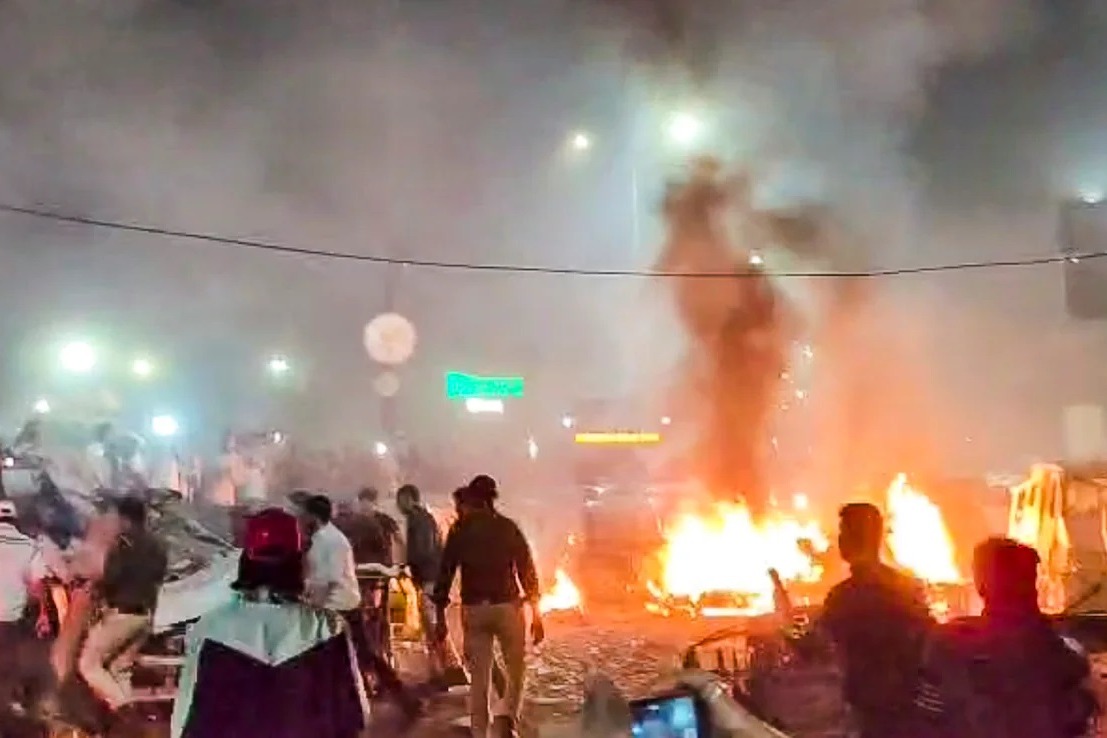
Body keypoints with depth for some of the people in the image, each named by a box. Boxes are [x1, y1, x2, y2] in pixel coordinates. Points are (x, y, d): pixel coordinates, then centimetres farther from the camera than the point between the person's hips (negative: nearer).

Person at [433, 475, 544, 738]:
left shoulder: (459, 530, 2)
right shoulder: (508, 527, 0)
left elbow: (445, 572, 0)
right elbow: (527, 570, -1)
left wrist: (440, 616, 6)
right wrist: (536, 612, 5)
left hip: (473, 609, 1)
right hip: (507, 606, -1)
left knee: (479, 677, 8)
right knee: (516, 670, 15)